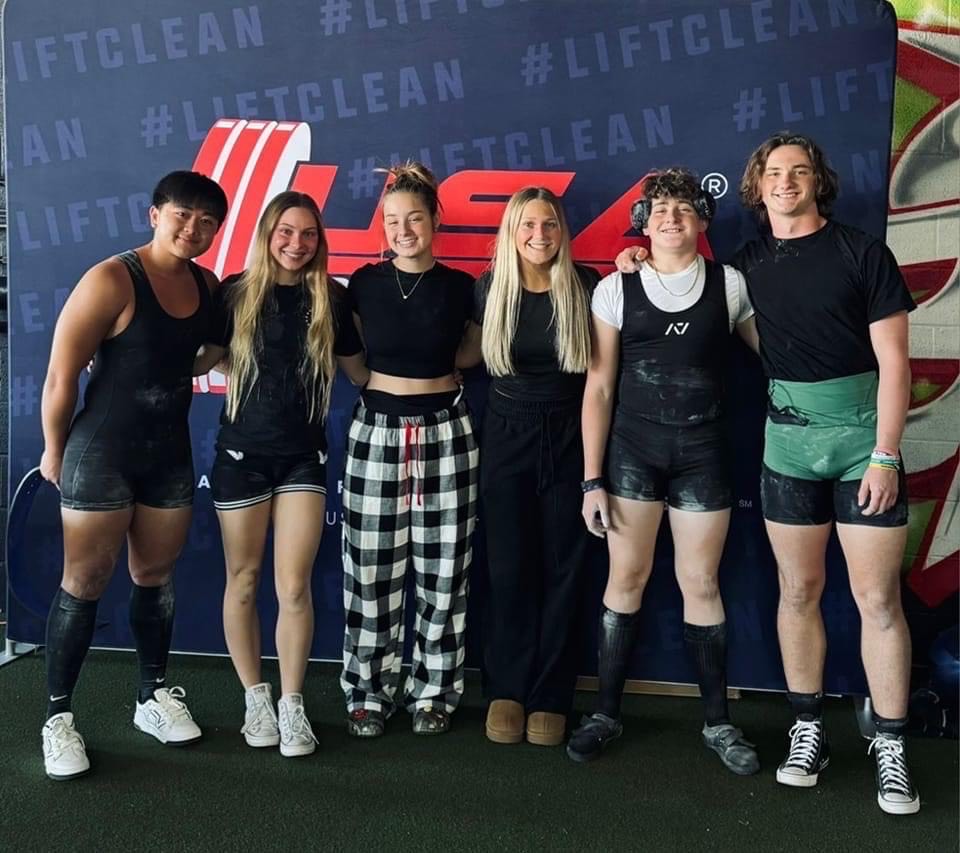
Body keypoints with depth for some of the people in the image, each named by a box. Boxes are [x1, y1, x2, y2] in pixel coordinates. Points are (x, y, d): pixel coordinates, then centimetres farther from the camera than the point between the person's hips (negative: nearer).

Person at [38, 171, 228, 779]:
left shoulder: (208, 285, 3)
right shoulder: (113, 281, -16)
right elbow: (61, 375, -14)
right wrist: (54, 452, -6)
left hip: (170, 455, 6)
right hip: (101, 454, -5)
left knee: (157, 578, 15)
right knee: (85, 584, 1)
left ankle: (155, 697, 30)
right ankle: (58, 716, 15)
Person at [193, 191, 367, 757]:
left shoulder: (330, 298, 1)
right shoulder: (236, 293, -2)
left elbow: (359, 371, 8)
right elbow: (202, 360, 4)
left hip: (303, 454, 0)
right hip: (242, 451, 0)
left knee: (295, 586, -3)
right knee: (244, 582, 8)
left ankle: (292, 705, 12)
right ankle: (255, 697, 24)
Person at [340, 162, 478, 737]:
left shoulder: (461, 287, 1)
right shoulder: (365, 283, 2)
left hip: (446, 434, 0)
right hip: (377, 431, 0)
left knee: (442, 572, 4)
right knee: (372, 573, 2)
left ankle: (433, 692, 18)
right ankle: (369, 692, 16)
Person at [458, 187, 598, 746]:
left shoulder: (585, 286, -4)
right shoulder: (491, 288, 0)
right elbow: (472, 352, 15)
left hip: (568, 438, -1)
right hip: (507, 436, 1)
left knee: (562, 569, 5)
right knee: (509, 567, 5)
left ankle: (551, 697, 16)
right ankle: (507, 690, 18)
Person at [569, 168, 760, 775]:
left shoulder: (731, 285, 3)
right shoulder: (616, 288, 1)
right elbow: (599, 388, 0)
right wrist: (592, 480, -3)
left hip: (702, 451, 1)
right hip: (631, 448, 0)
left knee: (701, 582, 5)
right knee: (627, 576, 3)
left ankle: (718, 722, 19)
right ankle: (607, 713, 17)